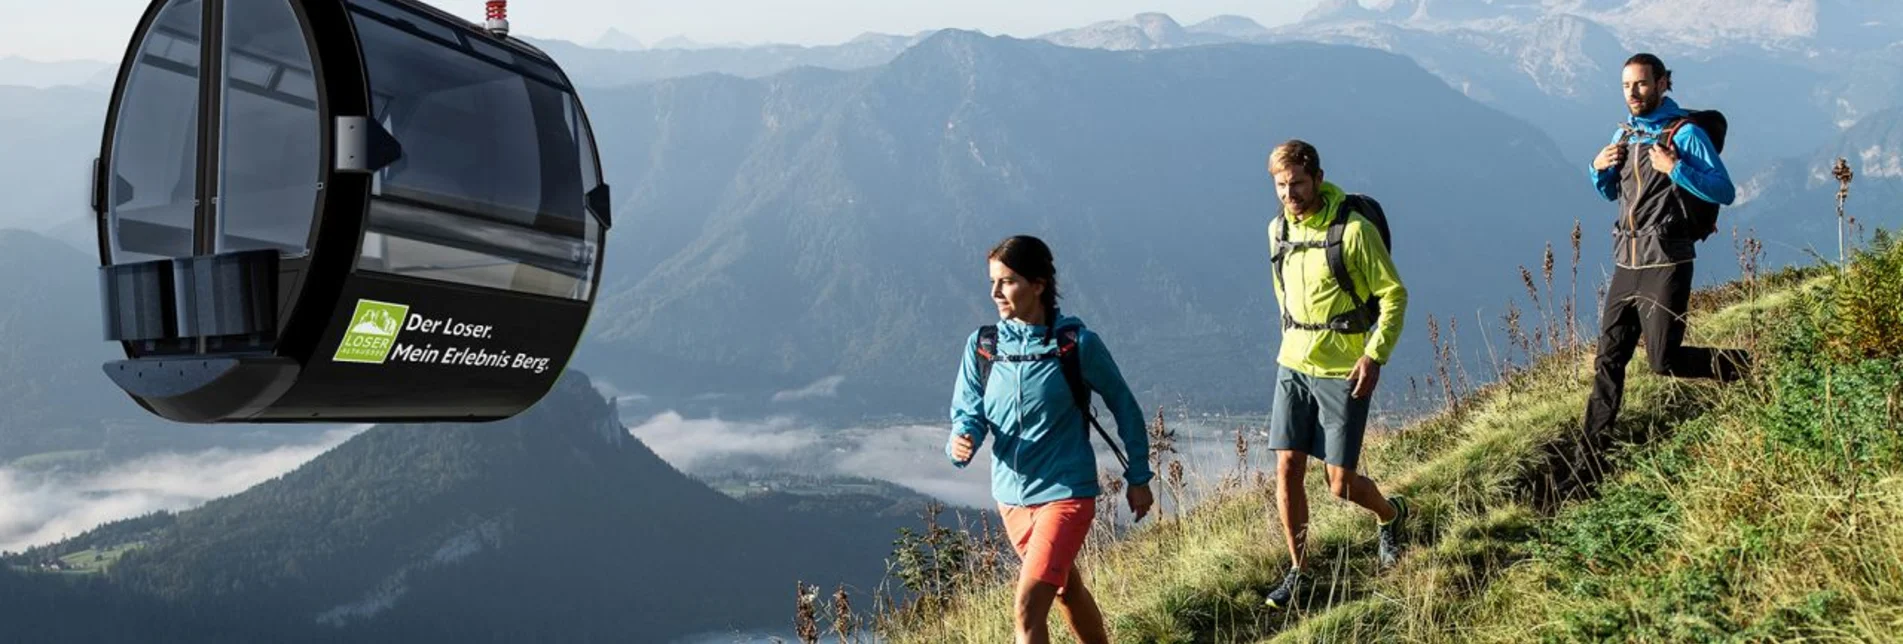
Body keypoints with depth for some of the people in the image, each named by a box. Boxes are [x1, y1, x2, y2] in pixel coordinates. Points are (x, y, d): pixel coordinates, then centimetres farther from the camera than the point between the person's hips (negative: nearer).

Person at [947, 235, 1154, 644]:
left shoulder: (1076, 344, -13)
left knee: (1029, 606, -16)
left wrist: (1138, 478, 4)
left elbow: (1123, 406, -1)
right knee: (1066, 588, 24)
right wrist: (961, 443, -24)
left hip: (1066, 491, -5)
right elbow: (968, 413, 0)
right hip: (1011, 495, 5)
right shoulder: (981, 346, -3)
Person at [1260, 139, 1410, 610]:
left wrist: (1375, 355, -18)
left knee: (1341, 483, -1)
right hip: (1293, 365, 5)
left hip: (1343, 372, -5)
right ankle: (1298, 571, 16)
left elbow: (1394, 295, -11)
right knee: (1287, 470, 0)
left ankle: (1391, 514, 33)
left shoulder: (1353, 229, -15)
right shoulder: (1278, 230, 4)